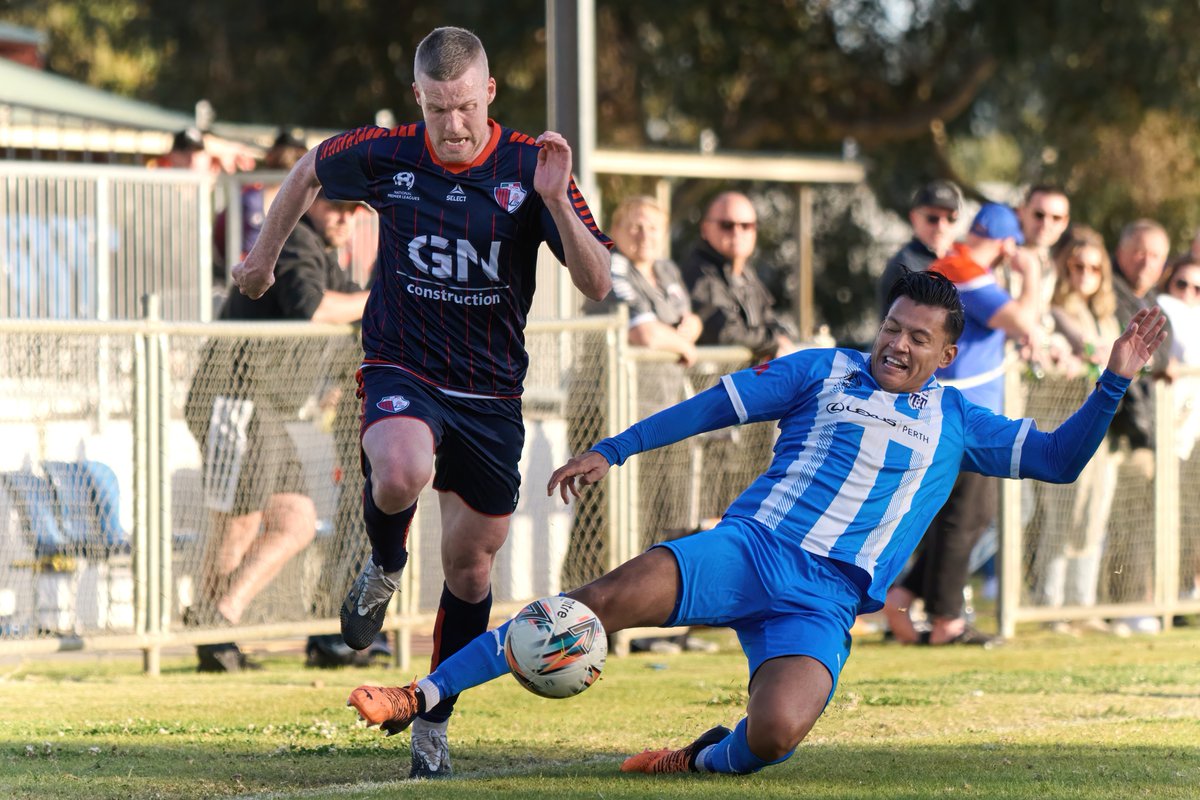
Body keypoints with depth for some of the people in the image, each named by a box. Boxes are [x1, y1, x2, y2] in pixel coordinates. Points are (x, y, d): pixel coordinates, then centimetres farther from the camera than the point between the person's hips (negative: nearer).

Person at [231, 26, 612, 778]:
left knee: (471, 566, 8)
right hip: (402, 370, -1)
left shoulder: (530, 167, -12)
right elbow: (309, 169, 13)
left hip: (491, 391, 1)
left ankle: (434, 724, 28)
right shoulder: (387, 156, -10)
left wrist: (556, 202, -33)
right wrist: (265, 254, 22)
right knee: (402, 474, -35)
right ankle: (384, 567, 0)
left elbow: (597, 285, -18)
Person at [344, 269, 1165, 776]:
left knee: (778, 733, -32)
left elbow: (1059, 459, 18)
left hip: (825, 603, 0)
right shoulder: (825, 371, 15)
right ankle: (422, 696, -22)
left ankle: (708, 759, 4)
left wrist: (1113, 384, 4)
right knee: (607, 600, -25)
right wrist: (611, 451, 8)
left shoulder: (957, 423, 19)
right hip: (751, 547, 0)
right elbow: (717, 405, 14)